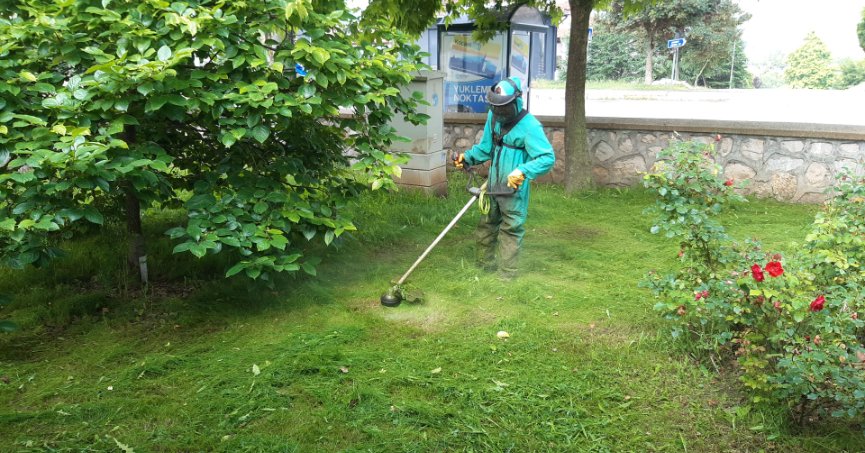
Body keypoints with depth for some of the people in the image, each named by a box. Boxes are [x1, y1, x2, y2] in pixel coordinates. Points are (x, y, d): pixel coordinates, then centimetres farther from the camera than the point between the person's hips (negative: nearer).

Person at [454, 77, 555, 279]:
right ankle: (485, 264, 38)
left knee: (511, 230, 3)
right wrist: (467, 157, 2)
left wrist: (523, 171, -37)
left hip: (514, 188, -7)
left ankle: (507, 274, 15)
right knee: (487, 224, 20)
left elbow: (548, 157, -24)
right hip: (493, 185, 8)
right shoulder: (494, 117, 3)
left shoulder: (529, 126, -20)